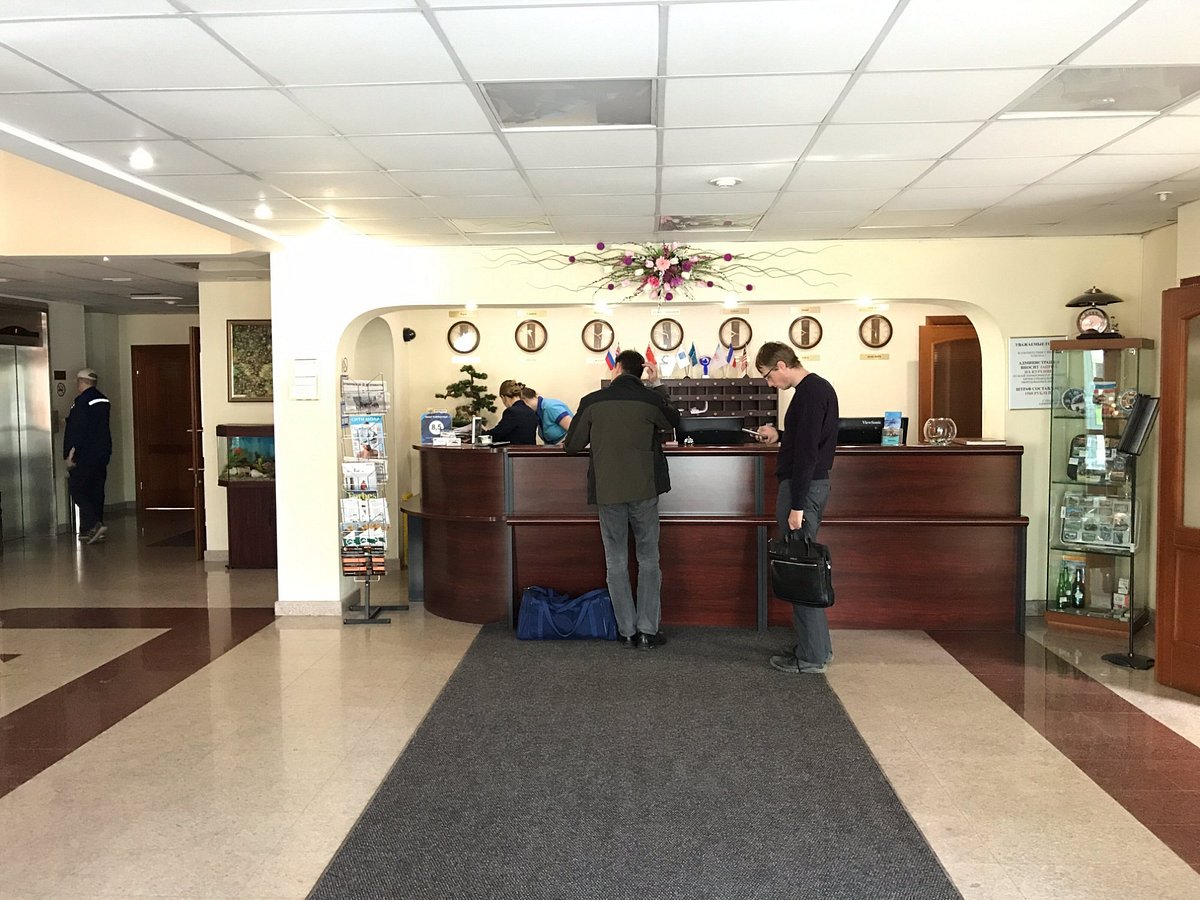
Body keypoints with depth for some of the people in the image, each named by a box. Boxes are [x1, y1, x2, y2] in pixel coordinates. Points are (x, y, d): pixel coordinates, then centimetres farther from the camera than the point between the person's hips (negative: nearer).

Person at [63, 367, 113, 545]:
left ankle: (94, 525, -16)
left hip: (85, 455, -8)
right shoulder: (103, 400, 13)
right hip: (102, 453, 8)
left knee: (77, 491, -3)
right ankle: (90, 530, 14)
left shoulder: (82, 401, -14)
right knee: (96, 492, 10)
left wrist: (70, 454, -15)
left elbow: (77, 430, -17)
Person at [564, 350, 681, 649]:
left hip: (607, 492, 0)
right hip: (644, 491, 0)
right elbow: (673, 421, 18)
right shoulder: (650, 399, -4)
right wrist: (657, 386, 23)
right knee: (649, 560, 10)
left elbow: (572, 446, 4)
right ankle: (648, 631, 8)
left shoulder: (592, 401, -3)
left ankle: (628, 631, 11)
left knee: (616, 562, 9)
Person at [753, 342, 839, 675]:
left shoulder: (810, 392, -16)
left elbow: (807, 451, -22)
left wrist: (797, 506, -22)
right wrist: (780, 436, 14)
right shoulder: (818, 387, 16)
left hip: (803, 486, -10)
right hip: (811, 484, 10)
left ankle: (811, 656, 3)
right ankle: (816, 646, 23)